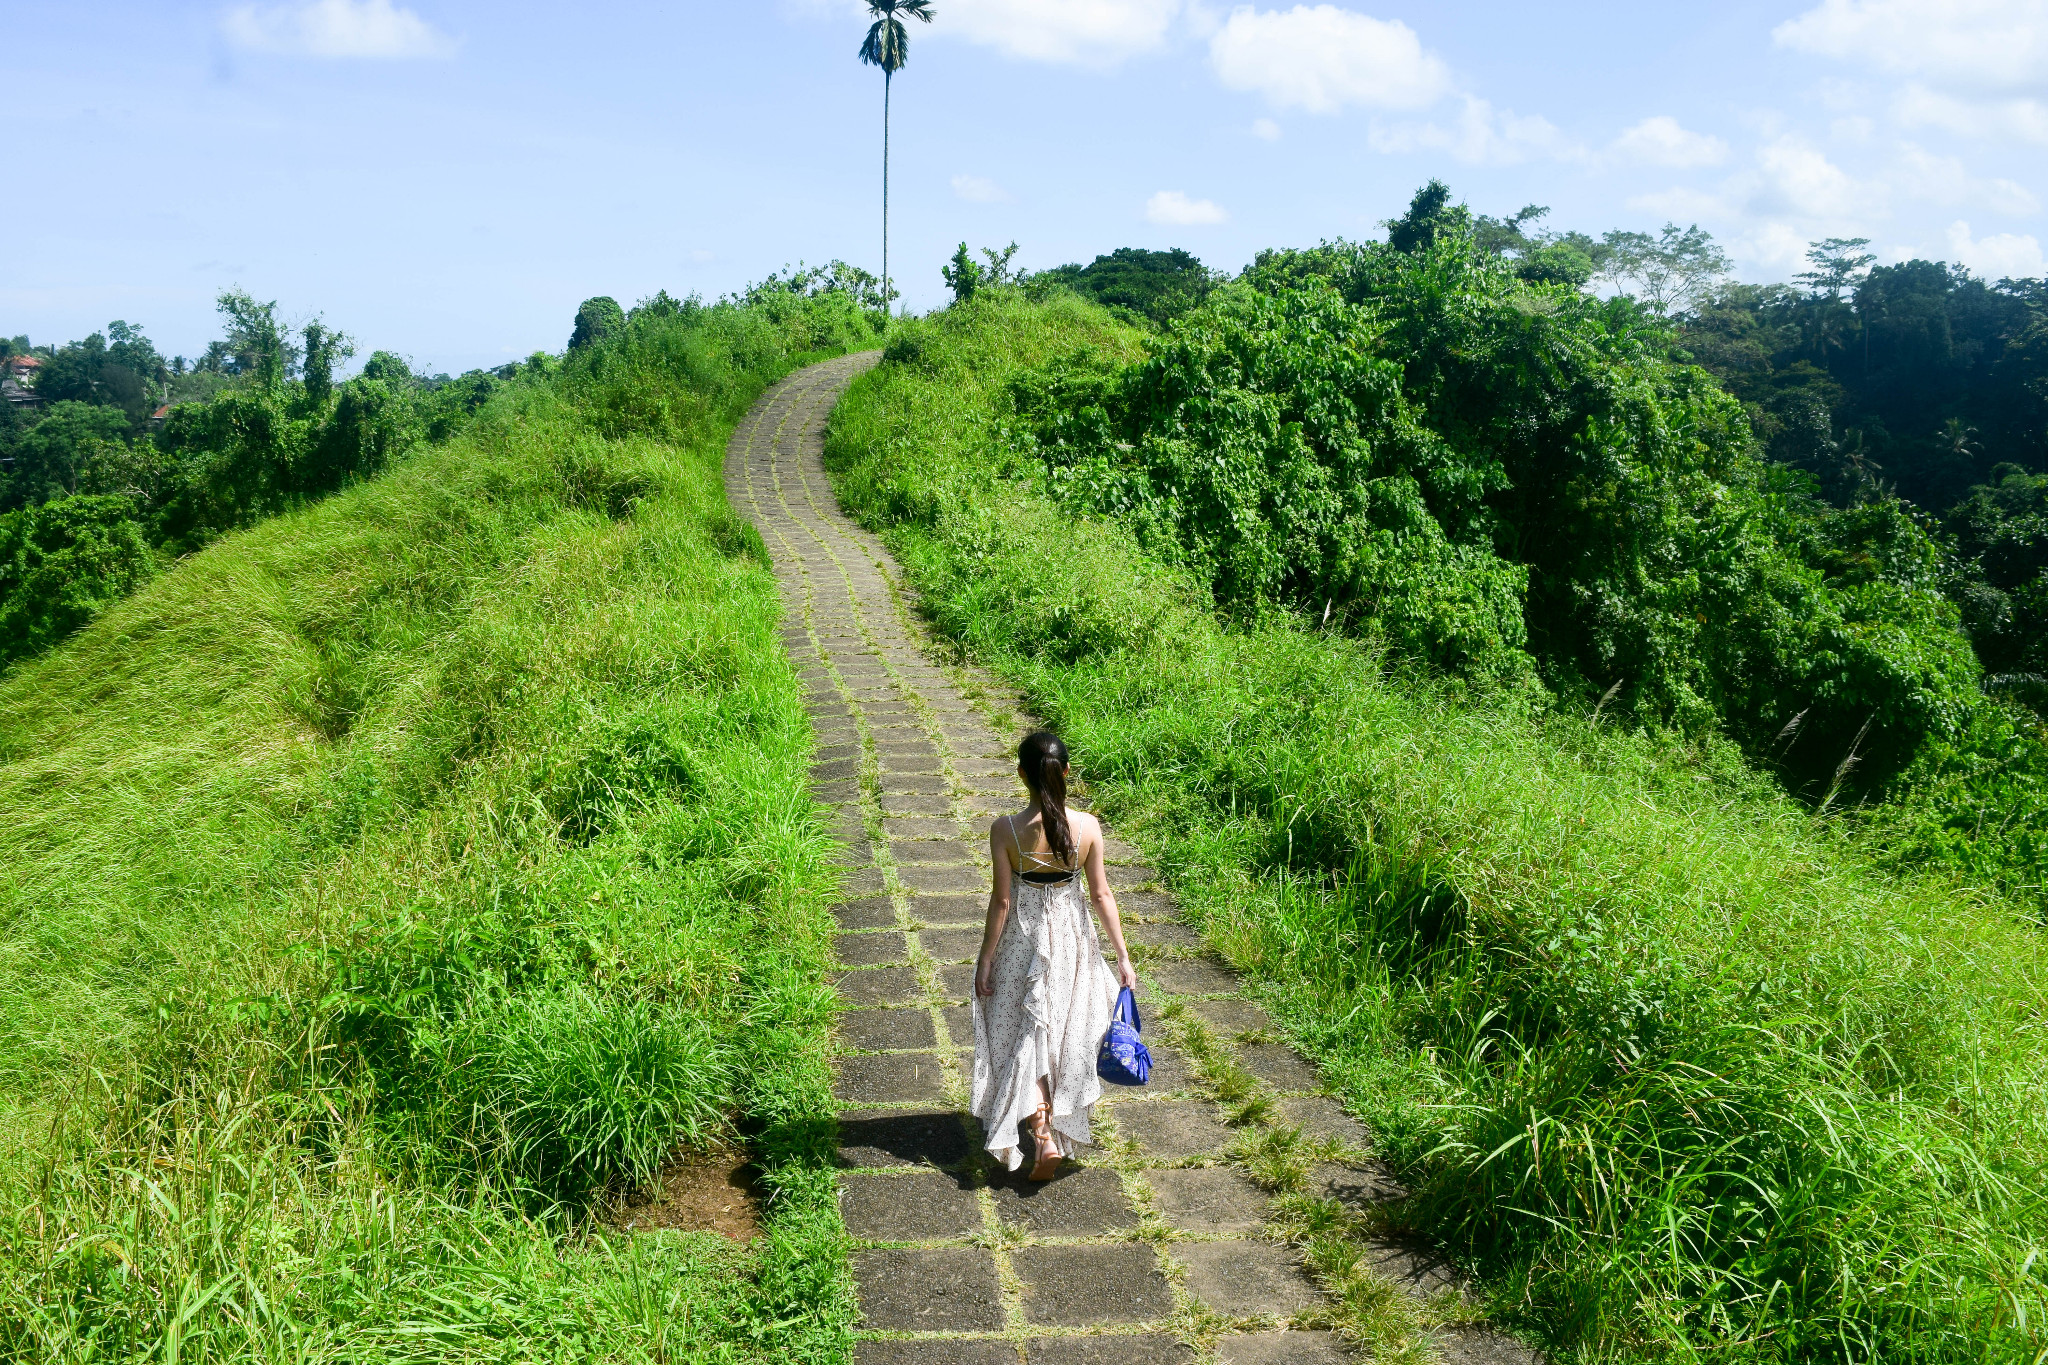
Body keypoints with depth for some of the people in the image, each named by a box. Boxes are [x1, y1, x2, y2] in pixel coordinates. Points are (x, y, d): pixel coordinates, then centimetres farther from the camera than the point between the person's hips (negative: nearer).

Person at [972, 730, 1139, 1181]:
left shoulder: (1005, 830, -20)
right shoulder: (1087, 827, -14)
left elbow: (1001, 901, -14)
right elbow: (1101, 894, -7)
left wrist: (985, 960, -3)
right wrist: (1123, 956, 3)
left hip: (1023, 943, -2)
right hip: (1072, 939, 3)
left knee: (1026, 1037, 11)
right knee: (1065, 1032, 21)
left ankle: (1043, 1136, -2)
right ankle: (1058, 1124, 39)